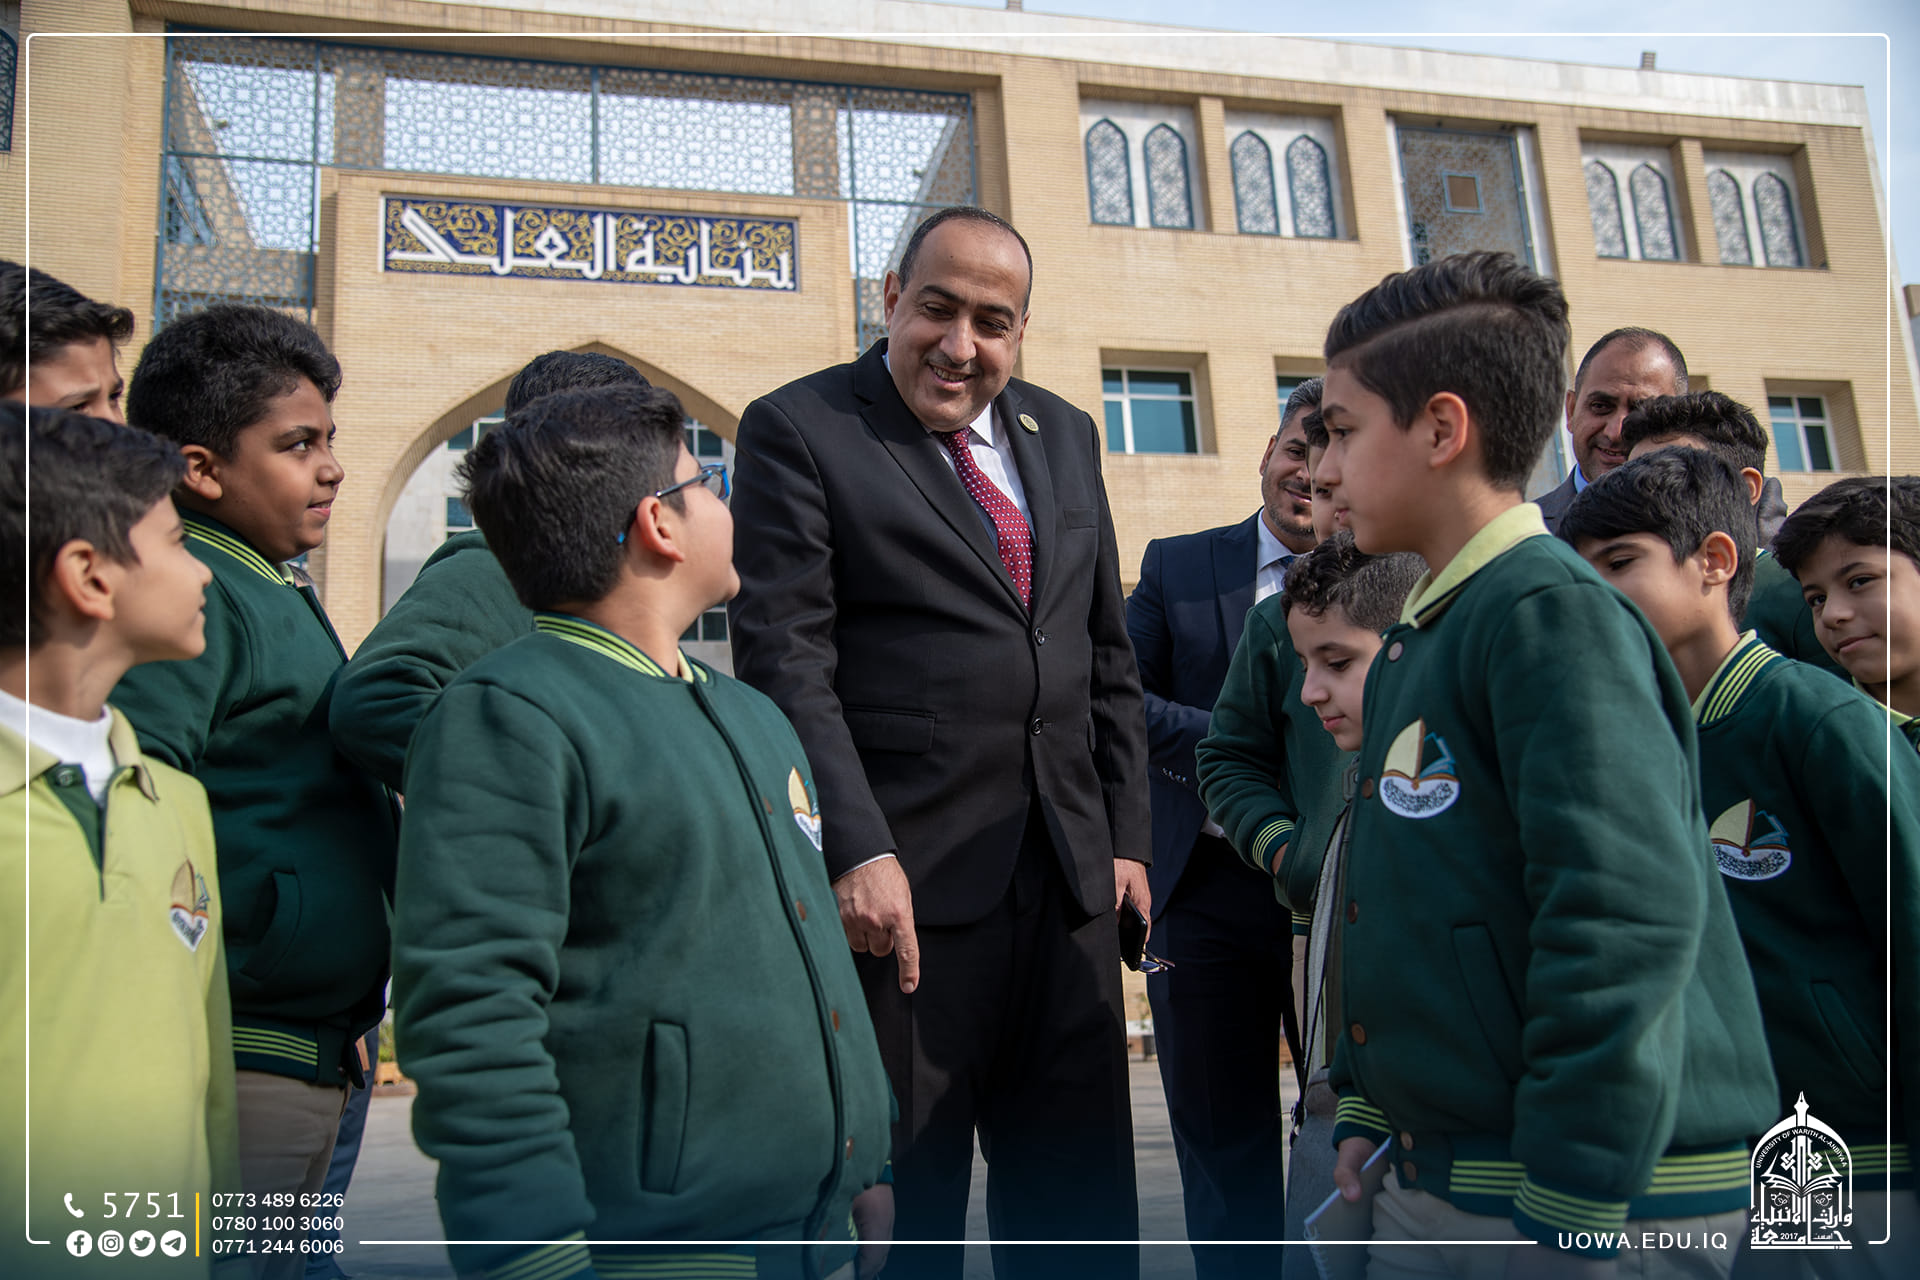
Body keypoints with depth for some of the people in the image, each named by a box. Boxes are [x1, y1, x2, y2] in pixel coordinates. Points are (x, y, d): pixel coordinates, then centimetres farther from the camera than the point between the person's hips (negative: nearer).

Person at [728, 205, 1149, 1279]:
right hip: (903, 878, -5)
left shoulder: (1065, 436, 15)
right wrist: (857, 849, -18)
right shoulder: (798, 429, -2)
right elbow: (785, 659, -10)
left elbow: (1109, 656, 16)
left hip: (1071, 875, 6)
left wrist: (1127, 835, 11)